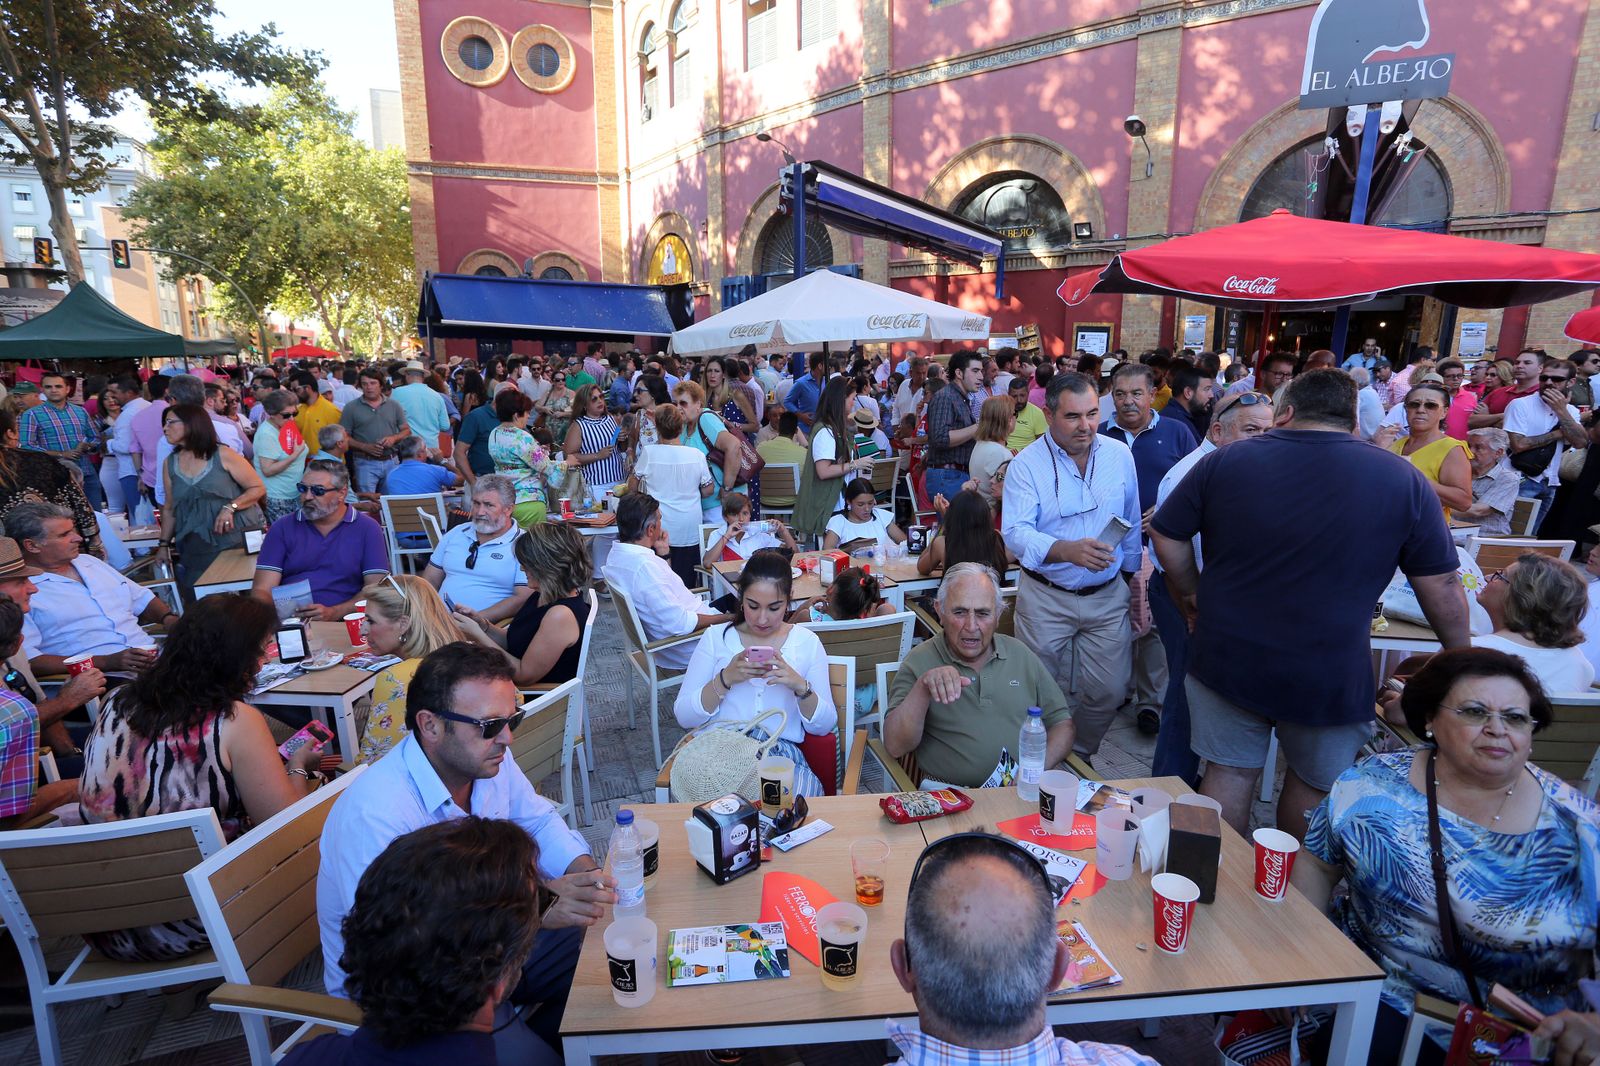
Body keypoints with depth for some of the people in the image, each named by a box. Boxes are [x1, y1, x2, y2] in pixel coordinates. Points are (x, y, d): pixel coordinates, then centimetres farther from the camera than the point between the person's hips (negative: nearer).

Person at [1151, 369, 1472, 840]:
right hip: (1329, 675, -1)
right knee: (1314, 783, 20)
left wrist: (1195, 602, 12)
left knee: (1229, 774, 15)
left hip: (1228, 659, 1)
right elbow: (1441, 587, -1)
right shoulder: (1404, 481, -5)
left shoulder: (1224, 462, -4)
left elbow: (1167, 537, 2)